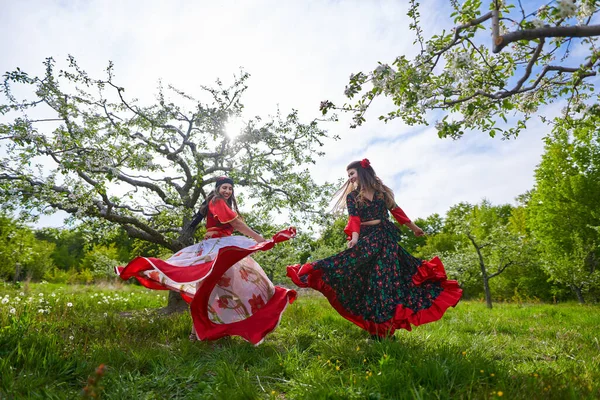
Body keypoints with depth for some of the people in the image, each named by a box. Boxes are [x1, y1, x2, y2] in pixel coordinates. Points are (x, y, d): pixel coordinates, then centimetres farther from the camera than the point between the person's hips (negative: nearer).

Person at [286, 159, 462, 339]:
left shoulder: (382, 191, 9)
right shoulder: (352, 196, 5)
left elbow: (396, 210, 17)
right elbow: (354, 219, -8)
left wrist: (413, 227, 23)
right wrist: (354, 237, -27)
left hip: (386, 239, 1)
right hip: (366, 241, -1)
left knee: (388, 278, -1)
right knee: (368, 280, -6)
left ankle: (387, 328, 6)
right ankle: (375, 329, -1)